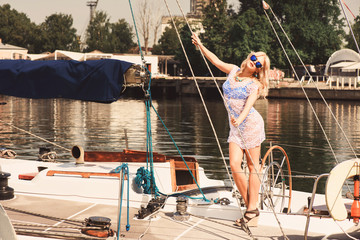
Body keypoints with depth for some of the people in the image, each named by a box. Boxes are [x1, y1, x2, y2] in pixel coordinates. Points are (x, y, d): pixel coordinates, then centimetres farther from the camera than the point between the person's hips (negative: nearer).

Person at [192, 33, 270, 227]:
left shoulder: (254, 84, -6)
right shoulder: (234, 71, 10)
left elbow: (249, 103, -24)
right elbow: (216, 61, 24)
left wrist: (240, 118, -42)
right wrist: (200, 45, 26)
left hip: (250, 123, -5)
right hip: (235, 126, 5)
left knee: (253, 166, -3)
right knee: (234, 165, -7)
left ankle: (252, 210, -1)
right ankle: (249, 206, 4)